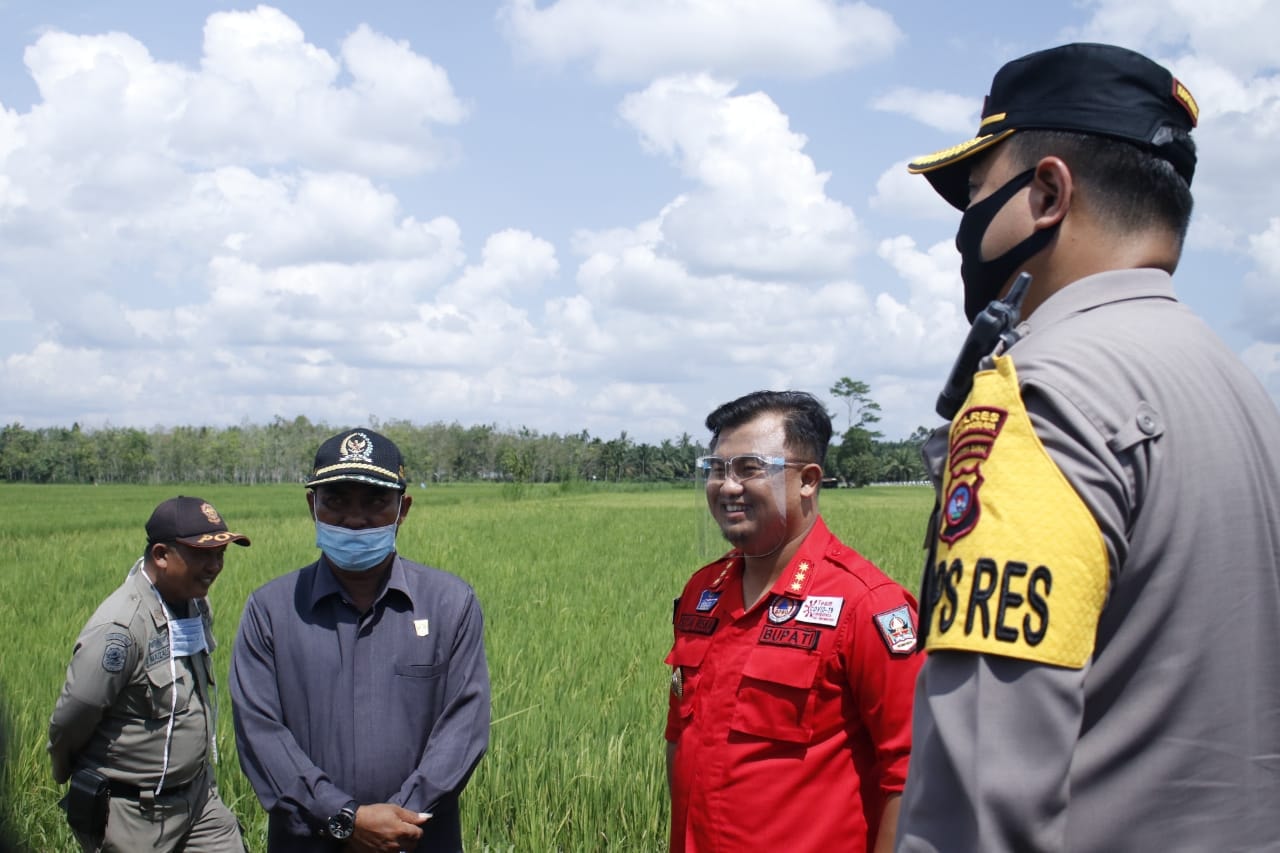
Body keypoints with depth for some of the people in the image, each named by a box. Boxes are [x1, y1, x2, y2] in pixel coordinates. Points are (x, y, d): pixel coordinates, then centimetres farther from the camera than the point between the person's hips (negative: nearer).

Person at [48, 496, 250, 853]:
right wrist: (67, 774, -1)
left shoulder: (195, 603, 1)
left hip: (198, 794, 7)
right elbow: (68, 723, -18)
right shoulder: (120, 629, -26)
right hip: (135, 813, -7)